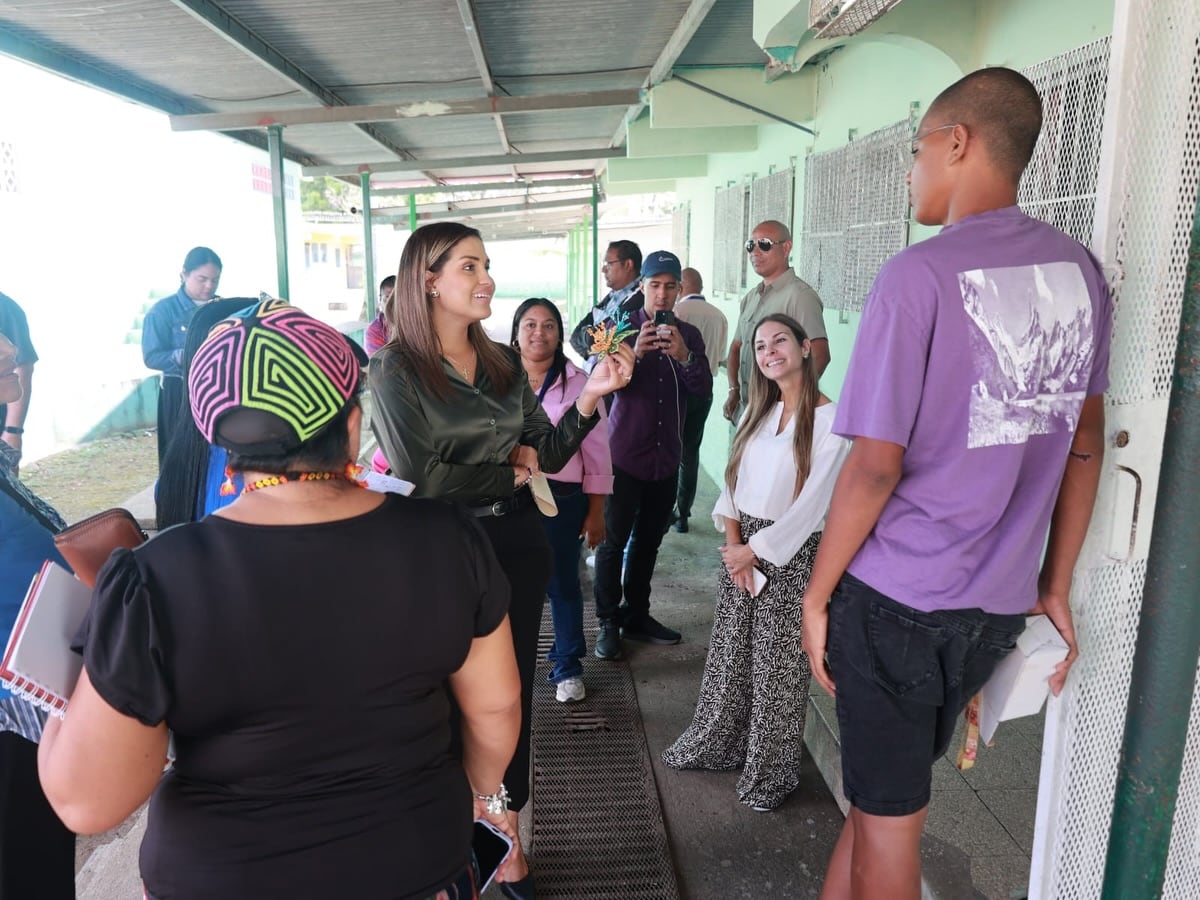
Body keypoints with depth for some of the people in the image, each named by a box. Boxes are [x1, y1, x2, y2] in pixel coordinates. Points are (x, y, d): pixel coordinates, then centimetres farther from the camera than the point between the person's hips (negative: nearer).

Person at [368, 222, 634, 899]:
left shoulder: (505, 363, 5)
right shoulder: (396, 369, -10)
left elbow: (548, 454, 3)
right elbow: (420, 478, -18)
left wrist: (591, 396, -12)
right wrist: (509, 472, -8)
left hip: (518, 547, 4)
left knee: (511, 695, 14)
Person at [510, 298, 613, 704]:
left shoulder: (579, 383, -1)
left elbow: (596, 451, 0)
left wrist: (596, 511, -1)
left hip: (562, 499, -1)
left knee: (563, 584, 10)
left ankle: (568, 666, 26)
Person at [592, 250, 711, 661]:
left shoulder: (689, 335, 7)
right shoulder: (623, 329, -1)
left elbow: (704, 387, -7)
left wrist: (684, 357, -26)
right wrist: (635, 353, -31)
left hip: (666, 456, 4)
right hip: (625, 453, -3)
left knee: (649, 540, 12)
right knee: (613, 540, -2)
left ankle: (637, 616, 25)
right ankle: (608, 623, 8)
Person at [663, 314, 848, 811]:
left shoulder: (829, 419, -12)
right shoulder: (757, 411, 9)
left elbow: (812, 504, -16)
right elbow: (732, 480, 7)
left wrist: (754, 549, -13)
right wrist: (734, 543, -6)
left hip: (790, 551, -6)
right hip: (740, 545, 6)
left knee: (778, 663, 5)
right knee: (729, 652, 15)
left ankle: (772, 774, 23)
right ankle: (718, 744, 34)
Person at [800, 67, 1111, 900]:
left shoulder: (920, 275, -15)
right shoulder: (1082, 273, 5)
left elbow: (877, 466, -17)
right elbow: (1085, 446, 9)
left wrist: (818, 591, -5)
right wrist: (1055, 589, 18)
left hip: (896, 594, -6)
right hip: (999, 601, 6)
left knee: (889, 811, 12)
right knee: (885, 787, 23)